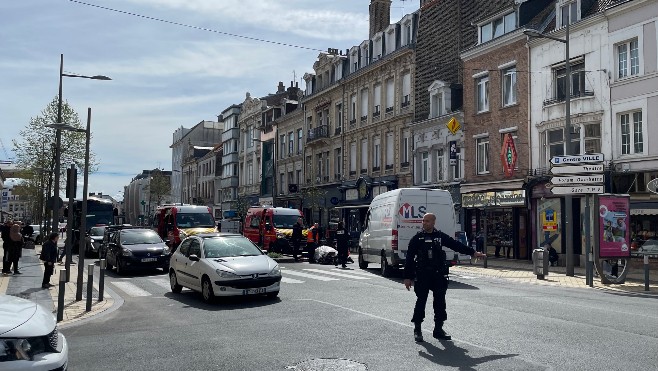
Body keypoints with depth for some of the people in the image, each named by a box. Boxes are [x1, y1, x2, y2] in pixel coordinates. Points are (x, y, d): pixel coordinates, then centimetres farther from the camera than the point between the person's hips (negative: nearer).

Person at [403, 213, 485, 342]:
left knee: (440, 302, 6)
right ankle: (417, 329, 11)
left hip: (439, 275, 3)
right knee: (421, 301, 0)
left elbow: (456, 245, 13)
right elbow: (409, 258, -1)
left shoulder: (440, 237, 8)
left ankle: (438, 329, 18)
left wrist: (473, 252, 9)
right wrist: (408, 277, -5)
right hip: (422, 276, -3)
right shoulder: (417, 238, 0)